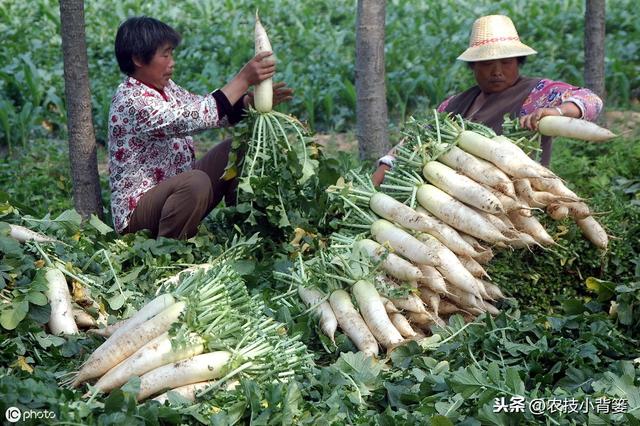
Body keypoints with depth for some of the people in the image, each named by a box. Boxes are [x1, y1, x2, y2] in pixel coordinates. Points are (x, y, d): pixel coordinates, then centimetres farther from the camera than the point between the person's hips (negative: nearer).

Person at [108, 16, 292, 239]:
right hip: (138, 211, -9)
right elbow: (194, 119, -31)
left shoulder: (165, 87, 7)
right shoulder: (132, 101, -22)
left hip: (177, 187, 9)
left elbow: (209, 110, 6)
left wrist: (255, 99, -11)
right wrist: (243, 79, -30)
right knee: (196, 183, -37)